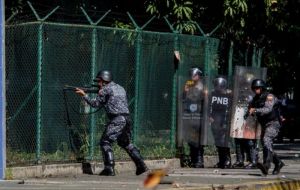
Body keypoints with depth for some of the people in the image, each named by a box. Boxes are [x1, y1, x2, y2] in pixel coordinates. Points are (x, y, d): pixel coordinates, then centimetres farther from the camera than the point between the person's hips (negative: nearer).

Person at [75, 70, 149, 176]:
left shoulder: (106, 89, -2)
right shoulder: (120, 88, 22)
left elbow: (95, 103, 3)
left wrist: (84, 95, 11)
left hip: (116, 119, -8)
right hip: (126, 119, 8)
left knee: (105, 142, -5)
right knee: (126, 143, 22)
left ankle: (109, 168, -16)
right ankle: (141, 166, 21)